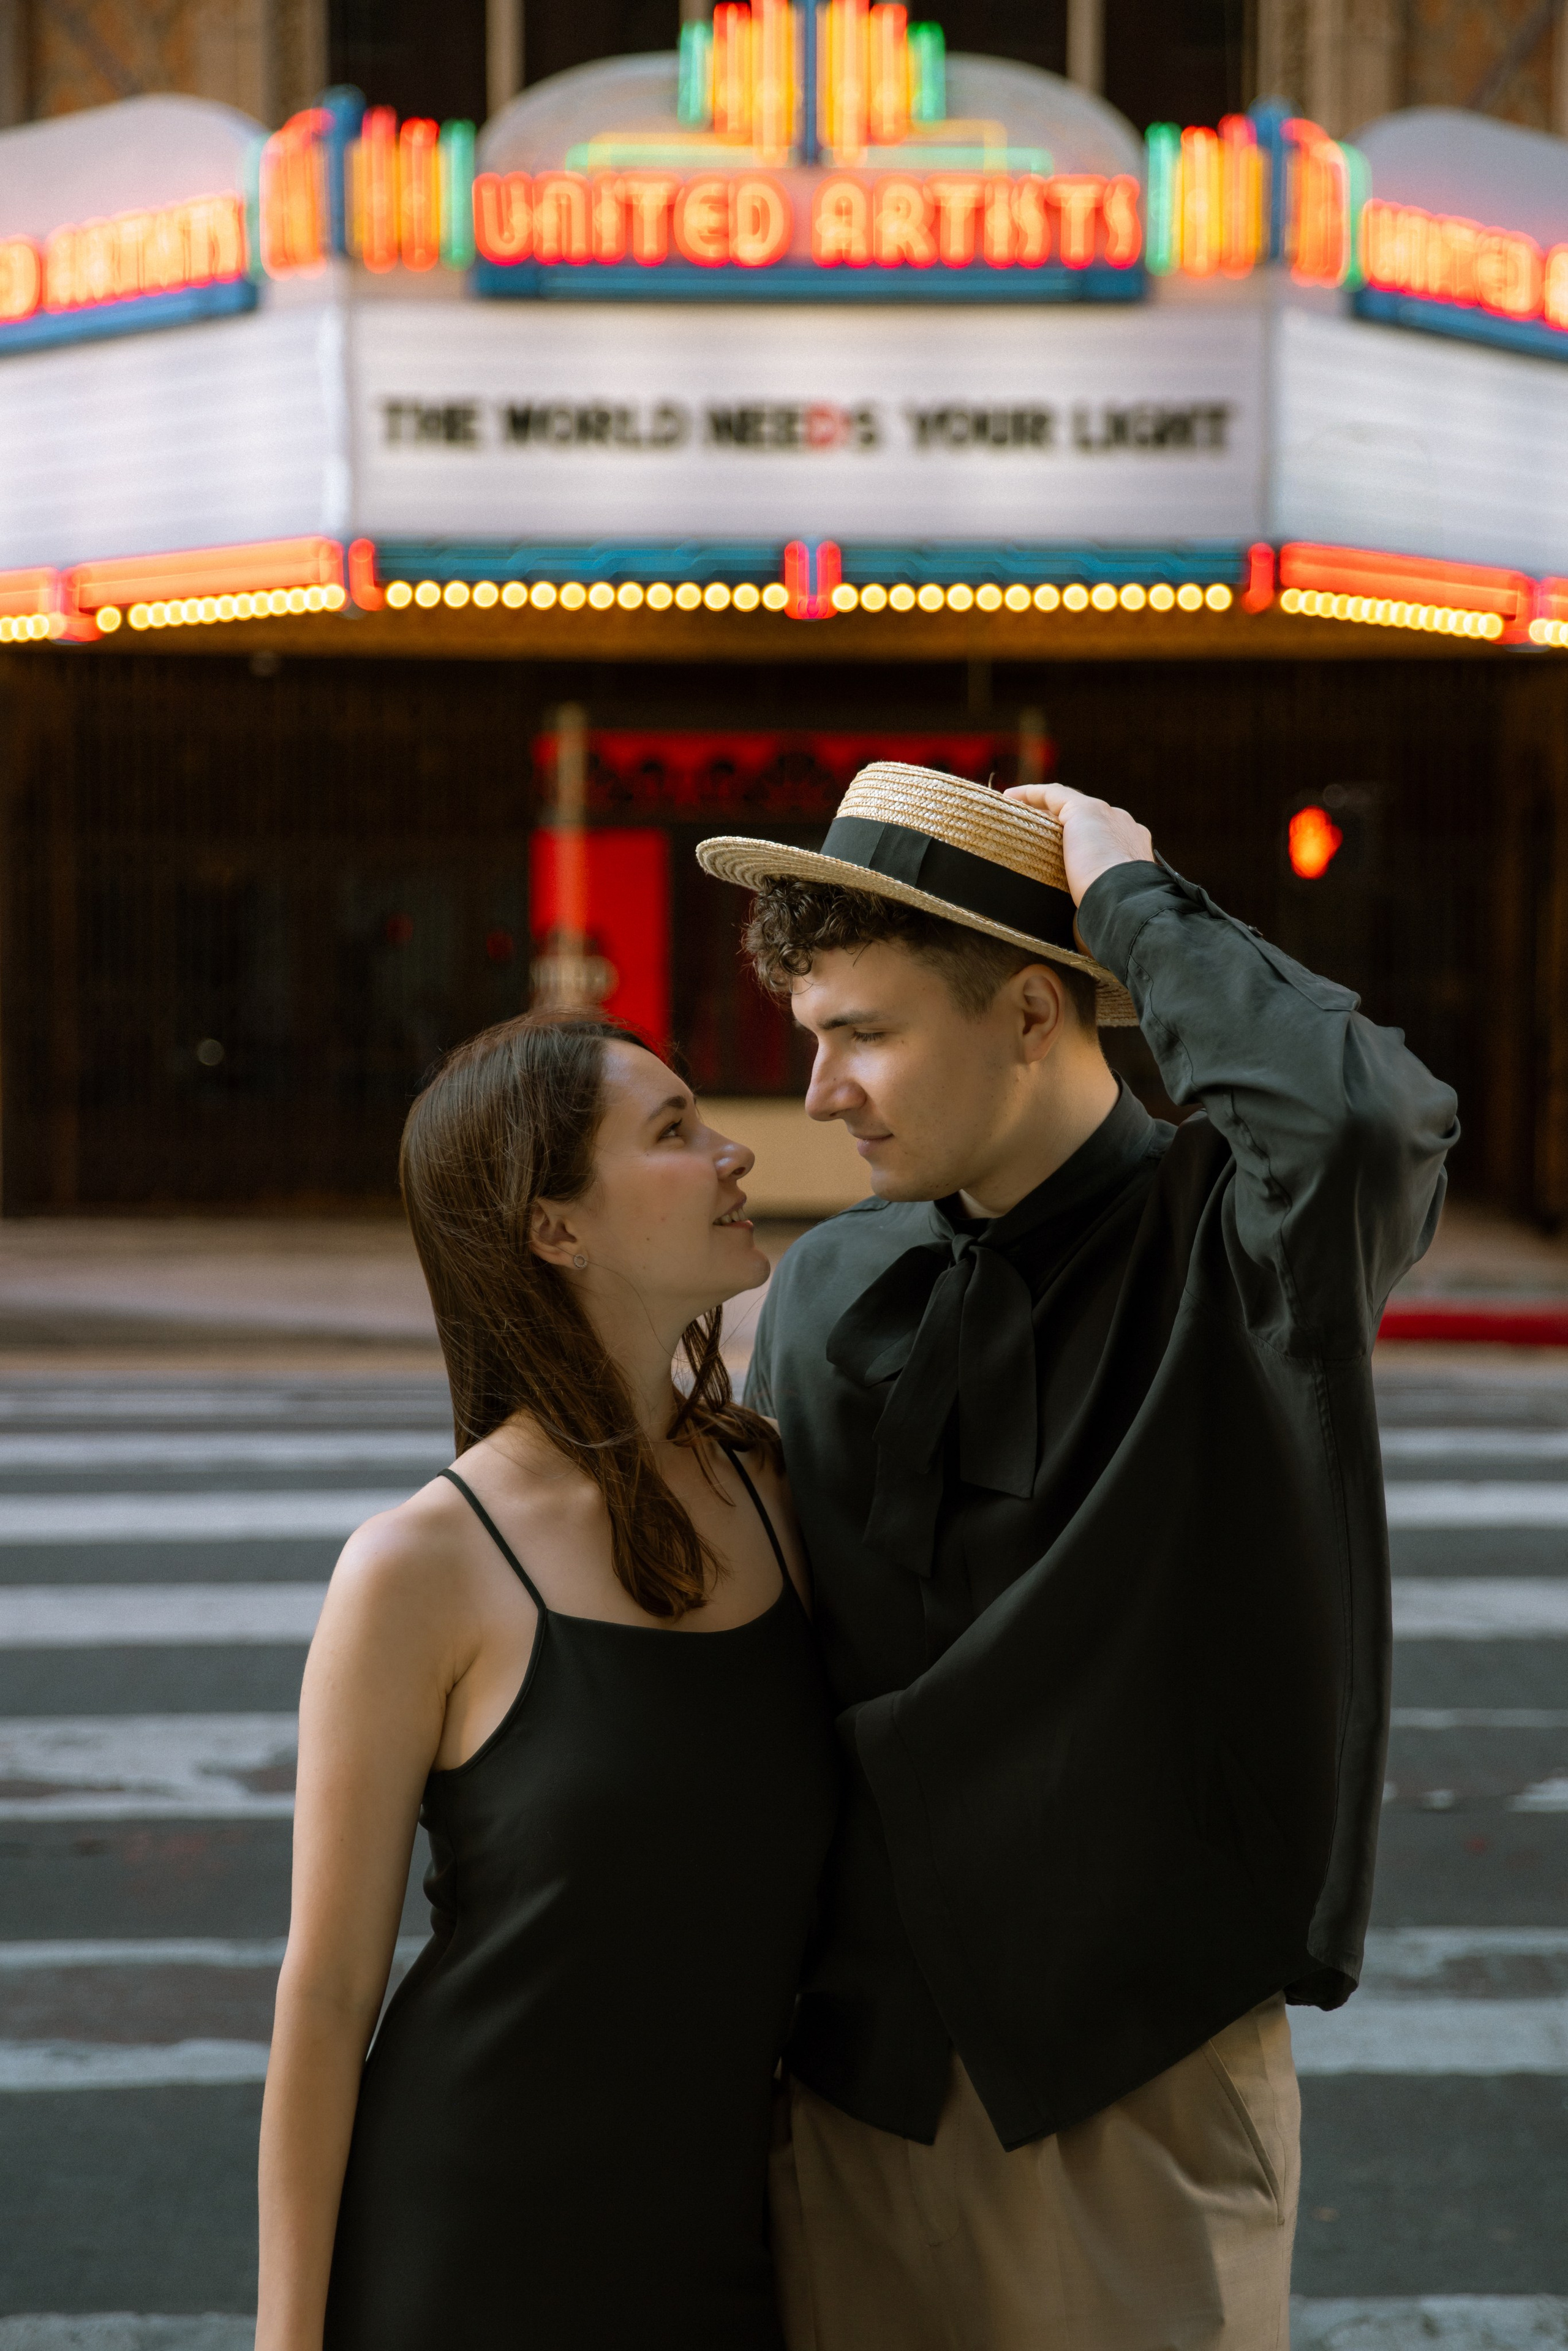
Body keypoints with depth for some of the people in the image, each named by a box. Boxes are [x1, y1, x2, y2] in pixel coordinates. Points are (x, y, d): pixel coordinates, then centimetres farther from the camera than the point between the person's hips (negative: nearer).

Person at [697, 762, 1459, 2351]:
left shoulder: (1232, 1240, -11)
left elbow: (1374, 1117, -36)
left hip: (1133, 2080, -4)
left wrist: (1130, 894, -21)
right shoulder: (828, 1289, 4)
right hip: (858, 2066, 4)